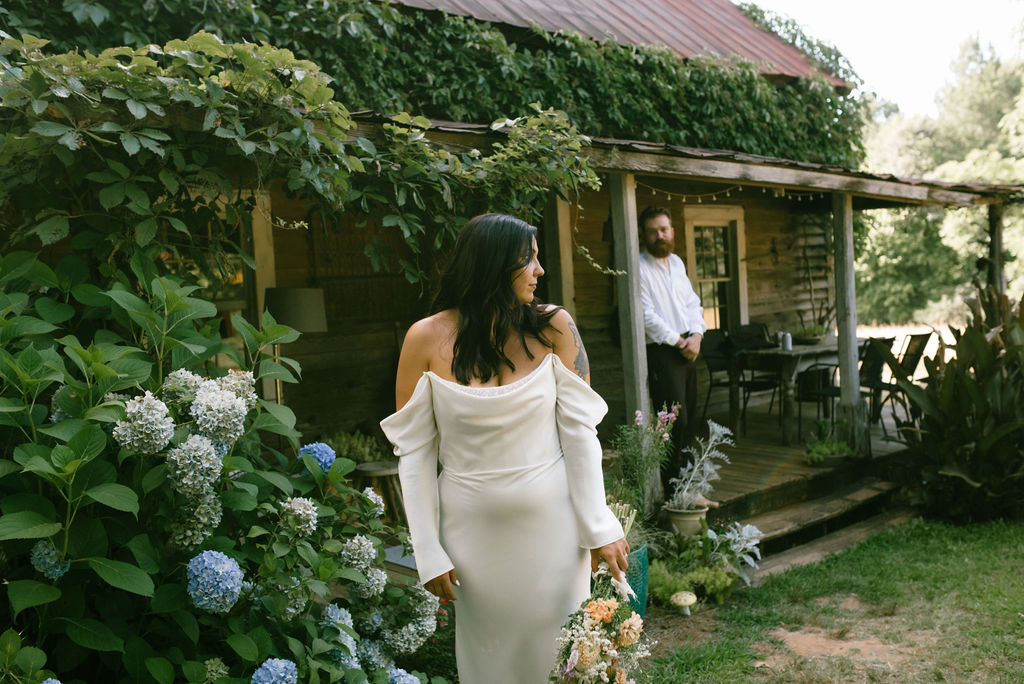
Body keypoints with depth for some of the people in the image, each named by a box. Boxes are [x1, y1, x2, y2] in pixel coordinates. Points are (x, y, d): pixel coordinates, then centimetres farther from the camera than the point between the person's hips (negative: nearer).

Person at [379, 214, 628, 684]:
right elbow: (414, 450, -5)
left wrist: (599, 529, -6)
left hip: (551, 523, 1)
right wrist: (429, 553, -6)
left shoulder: (554, 327, -7)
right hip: (473, 529, 0)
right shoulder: (427, 339, -9)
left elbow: (579, 431, -5)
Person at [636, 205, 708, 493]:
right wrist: (677, 341, -11)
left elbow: (693, 302, 16)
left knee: (688, 419, 10)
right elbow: (647, 315, -15)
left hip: (688, 350, 8)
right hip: (661, 351, -8)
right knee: (676, 421, -10)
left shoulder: (677, 262, 16)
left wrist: (696, 335, -1)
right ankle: (674, 490, 0)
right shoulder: (639, 267, -9)